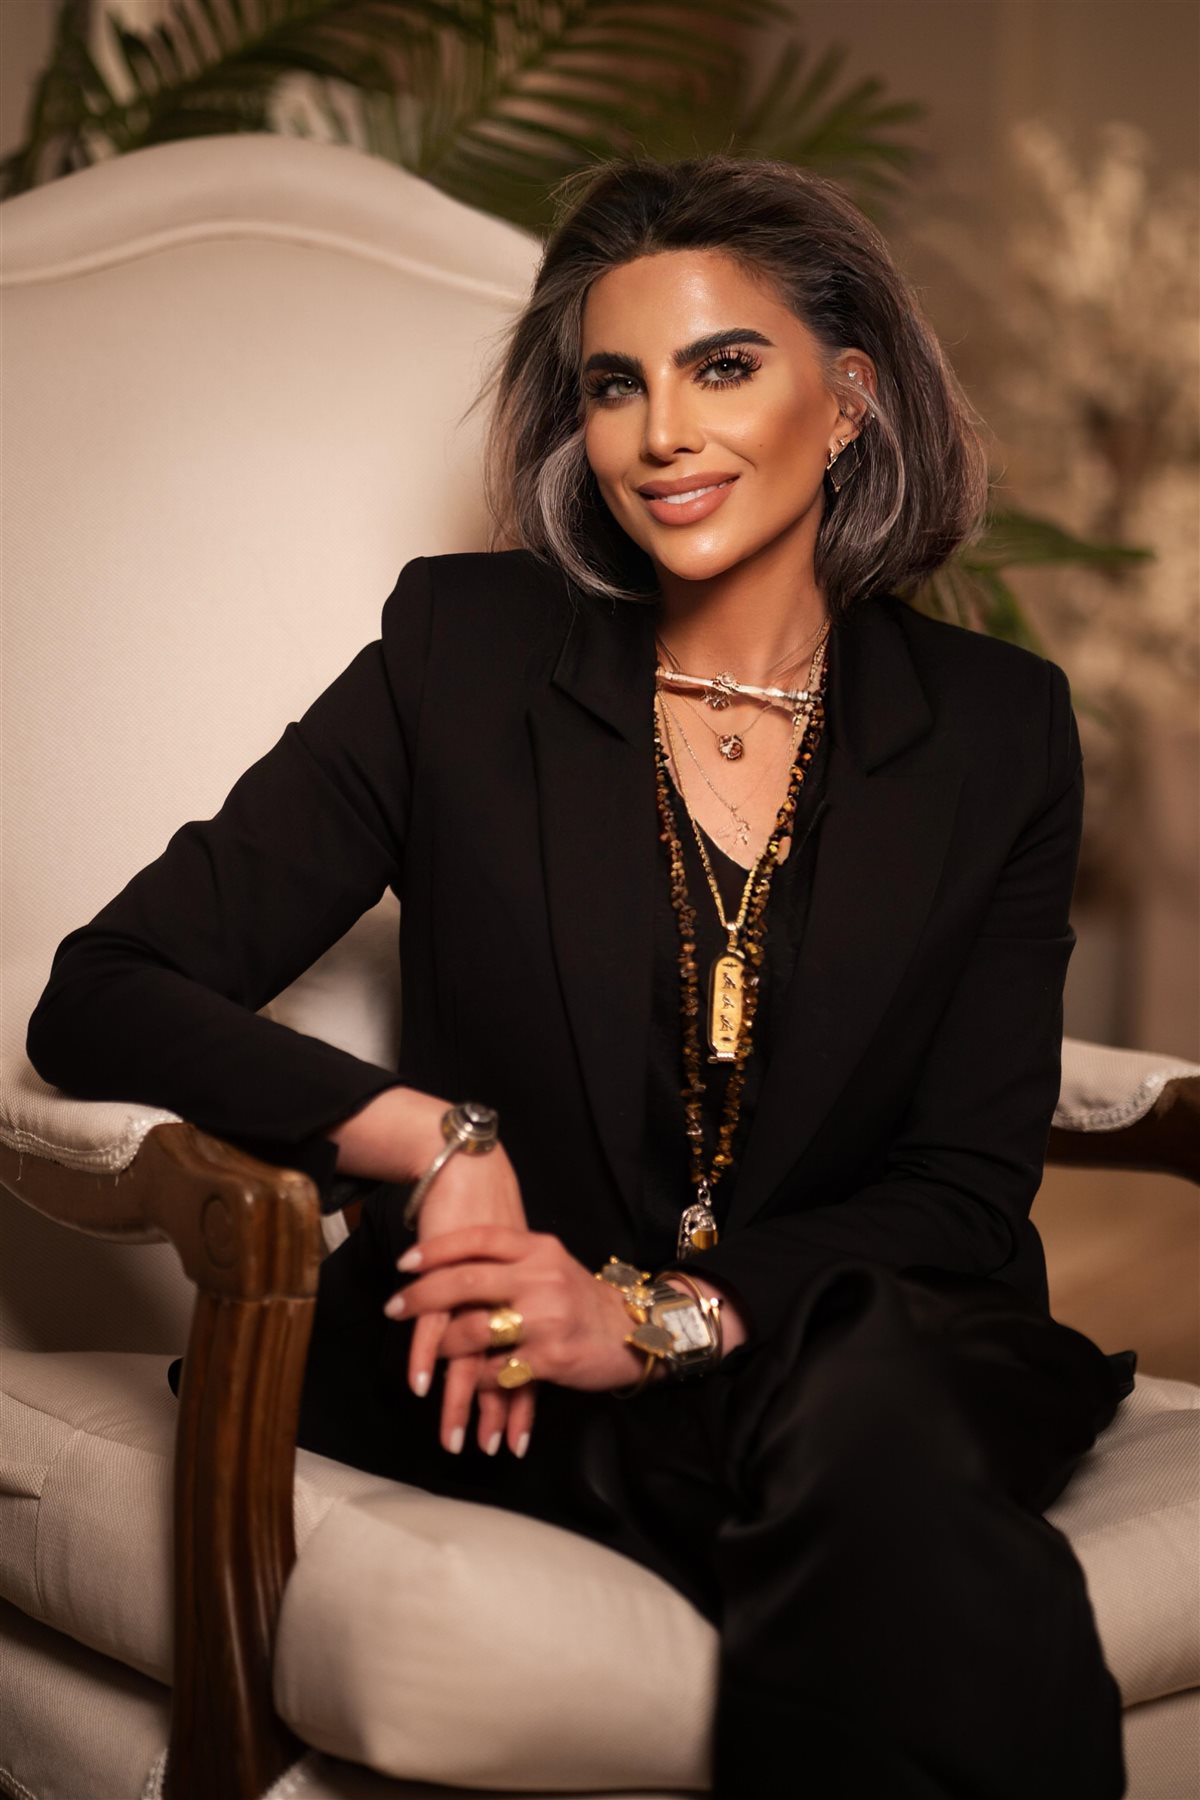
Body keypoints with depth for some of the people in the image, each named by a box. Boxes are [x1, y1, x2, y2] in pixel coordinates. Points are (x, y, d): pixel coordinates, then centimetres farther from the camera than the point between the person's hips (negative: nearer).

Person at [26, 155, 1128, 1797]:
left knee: (861, 1401, -34)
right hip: (499, 1381, -2)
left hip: (883, 1352, 2)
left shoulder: (997, 729, 6)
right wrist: (437, 1138, -19)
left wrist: (667, 1312, -14)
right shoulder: (463, 653, 1)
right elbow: (104, 1001, -4)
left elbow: (967, 1189, 3)